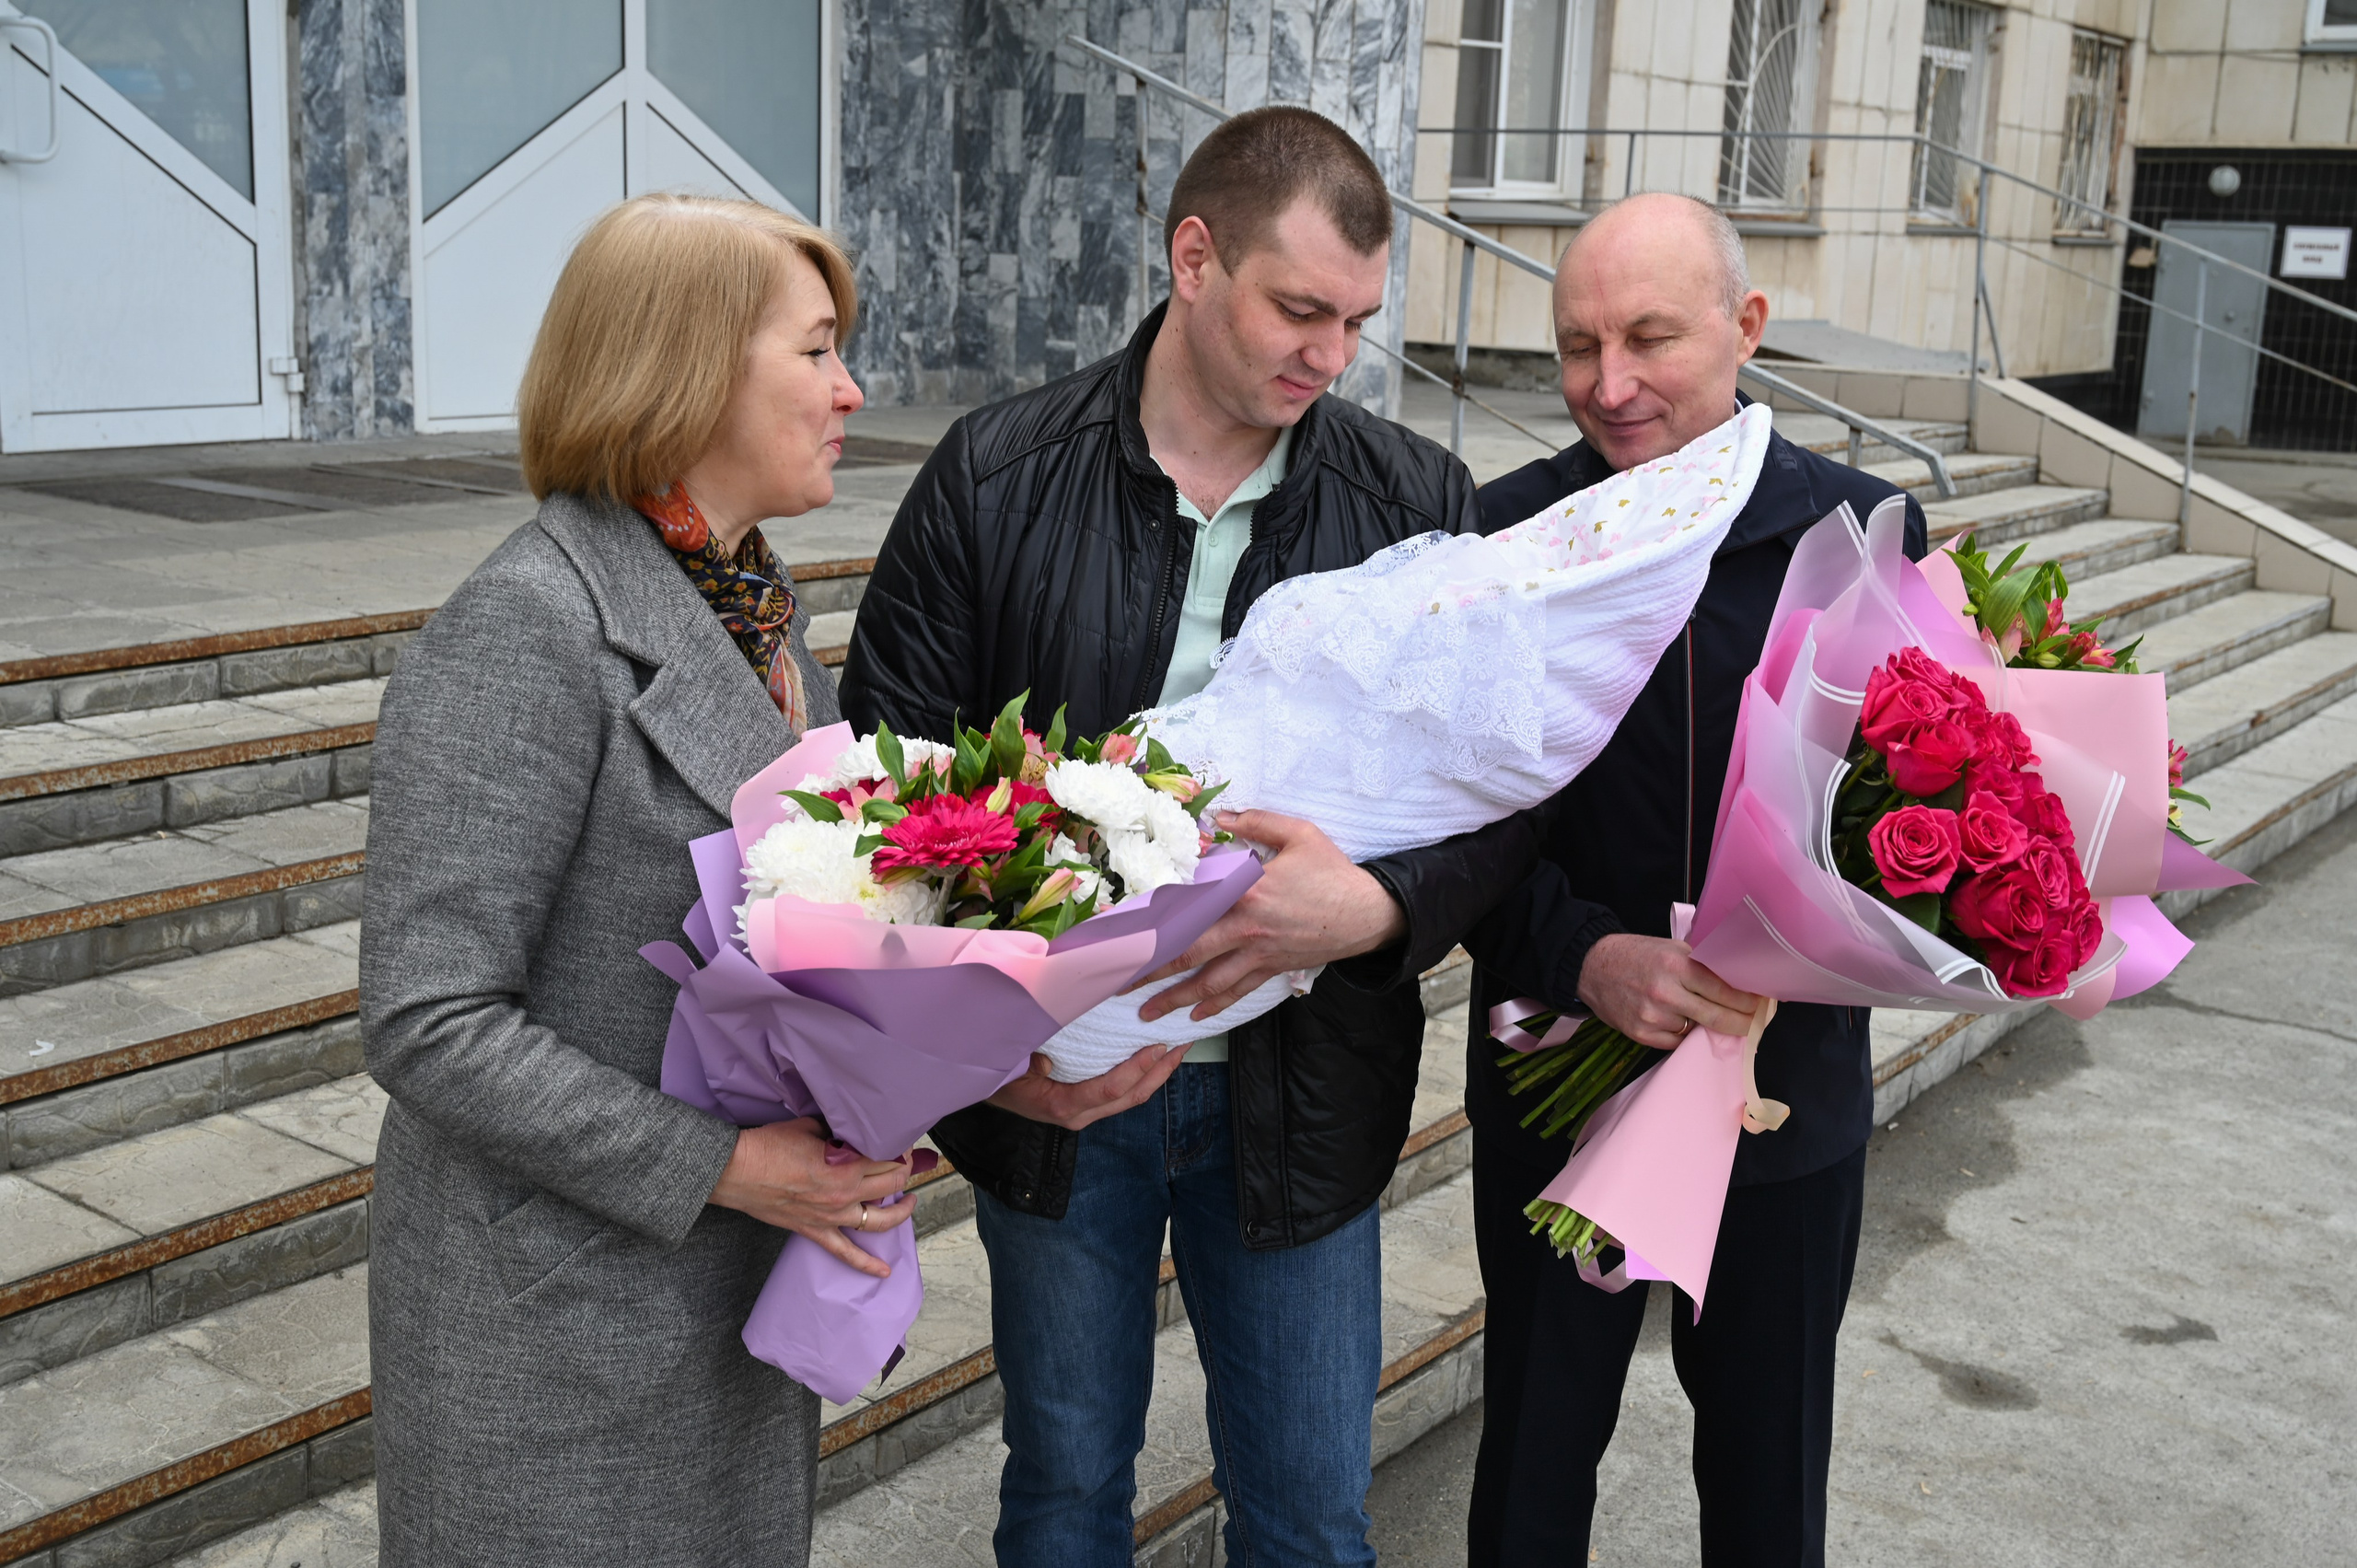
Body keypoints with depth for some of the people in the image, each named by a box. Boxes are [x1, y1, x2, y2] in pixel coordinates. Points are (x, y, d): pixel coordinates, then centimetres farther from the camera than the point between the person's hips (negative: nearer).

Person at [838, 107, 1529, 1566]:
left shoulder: (1419, 503, -4)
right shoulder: (996, 478, -8)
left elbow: (1509, 789, -4)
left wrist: (1379, 907, -25)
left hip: (1296, 1099, 1)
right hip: (1053, 1088, 0)